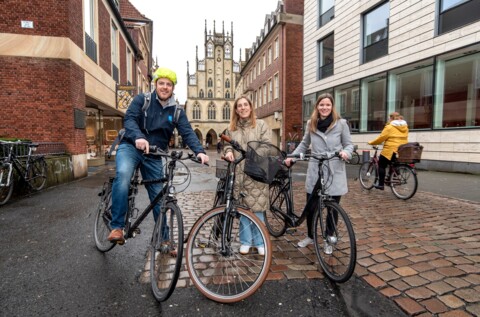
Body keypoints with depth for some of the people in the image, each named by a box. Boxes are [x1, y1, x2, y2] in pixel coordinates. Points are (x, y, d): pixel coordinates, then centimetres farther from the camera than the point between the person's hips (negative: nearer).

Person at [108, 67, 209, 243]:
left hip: (153, 156, 3)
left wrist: (199, 151, -28)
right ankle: (117, 226, -23)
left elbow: (187, 132, -9)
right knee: (123, 174, -35)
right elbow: (129, 119, -16)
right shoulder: (142, 99, -2)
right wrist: (138, 137, -38)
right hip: (131, 147, -2)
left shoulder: (177, 111, 3)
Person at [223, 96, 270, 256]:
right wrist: (228, 151, -7)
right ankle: (246, 241, 24)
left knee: (257, 207, 2)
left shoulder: (261, 125, 4)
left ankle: (259, 242, 20)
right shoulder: (231, 128, 14)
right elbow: (227, 144, 16)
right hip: (238, 173, 3)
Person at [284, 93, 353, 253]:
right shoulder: (311, 123, 7)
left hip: (335, 172, -1)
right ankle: (310, 236, 32)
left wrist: (346, 152, -18)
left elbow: (349, 144, 4)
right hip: (315, 172, 2)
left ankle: (328, 241, 29)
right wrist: (292, 156, 6)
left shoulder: (341, 123, -1)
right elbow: (304, 144, 17)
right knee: (310, 207, 6)